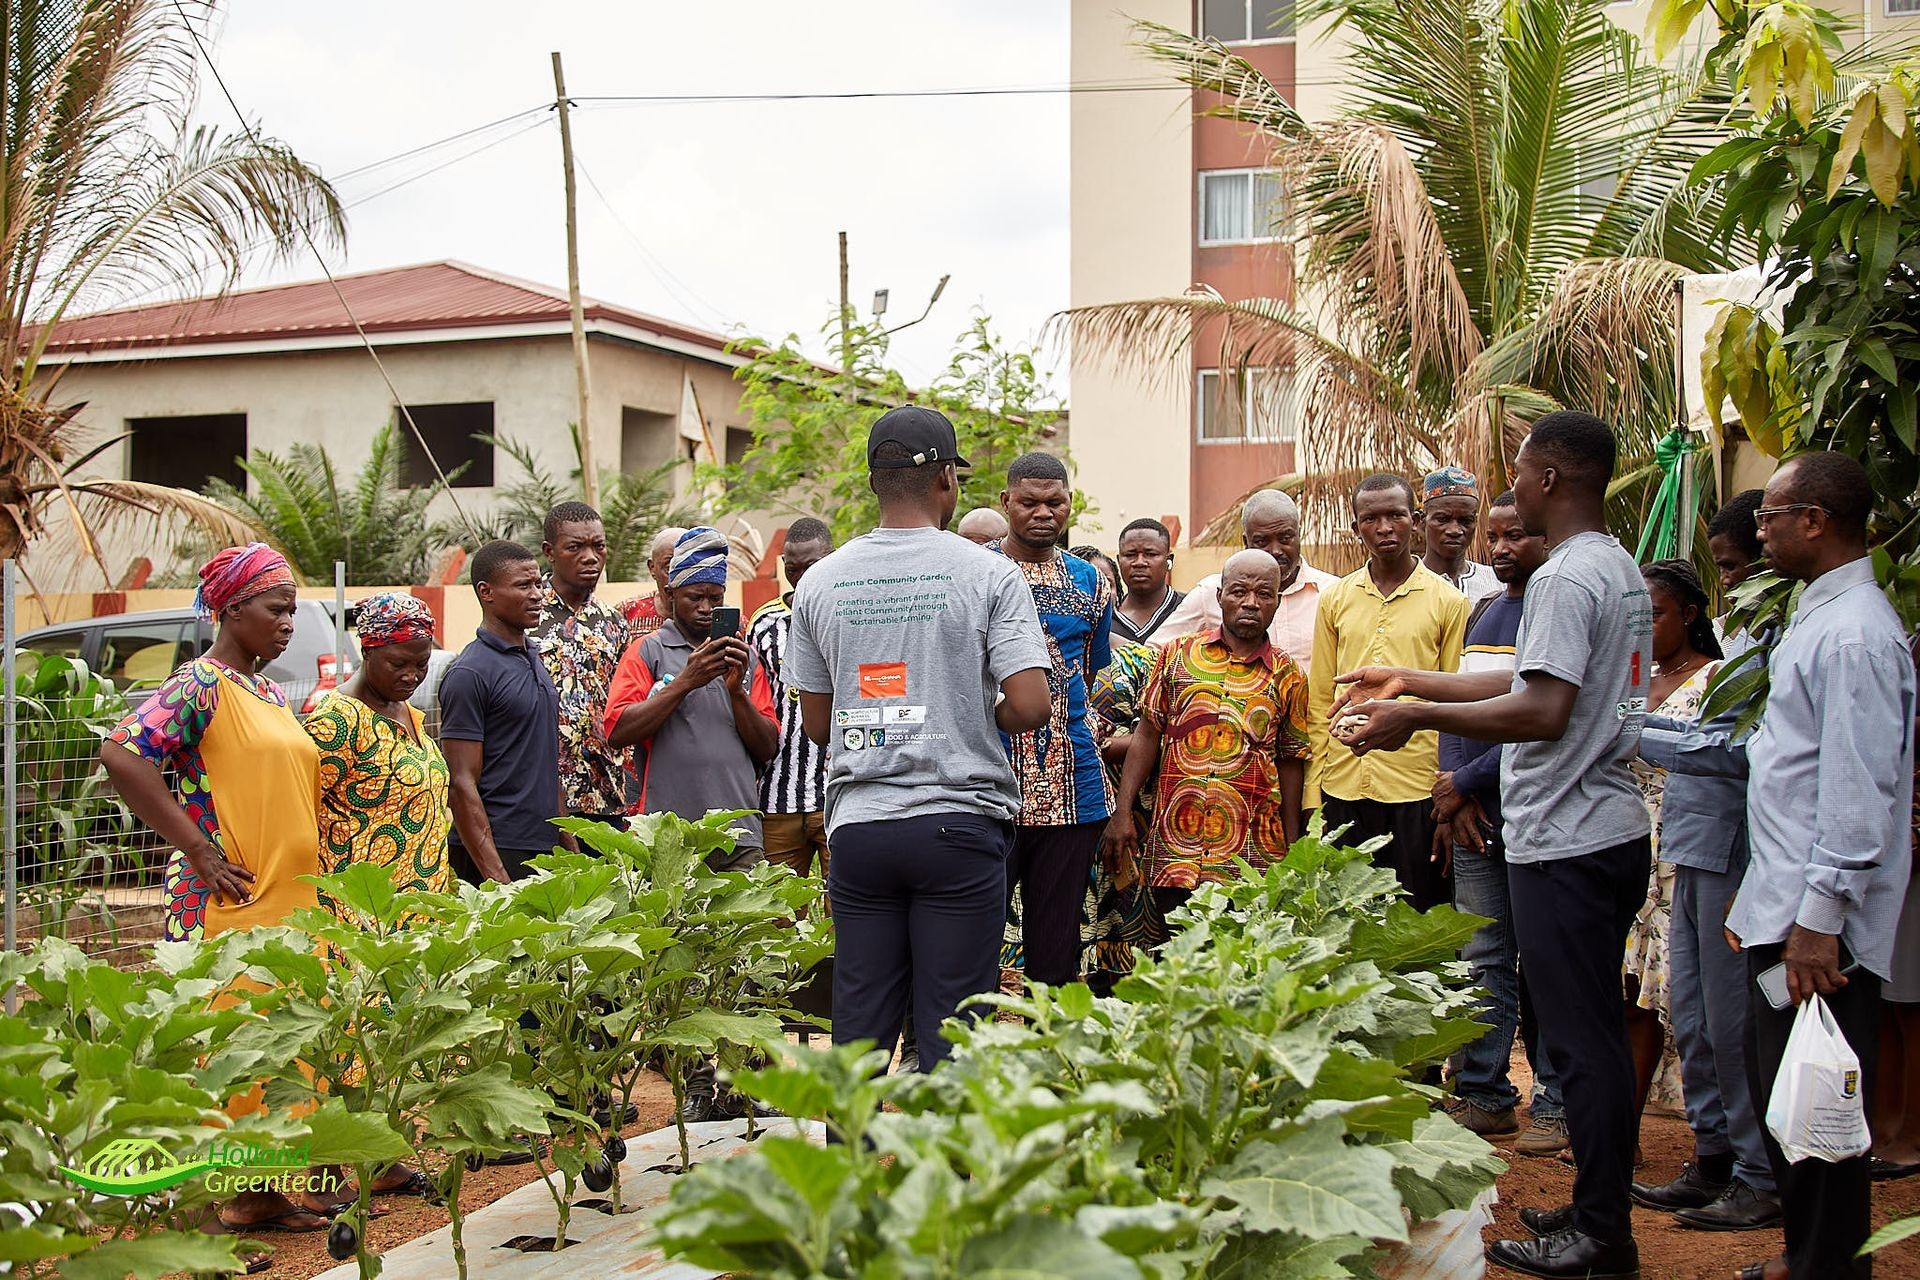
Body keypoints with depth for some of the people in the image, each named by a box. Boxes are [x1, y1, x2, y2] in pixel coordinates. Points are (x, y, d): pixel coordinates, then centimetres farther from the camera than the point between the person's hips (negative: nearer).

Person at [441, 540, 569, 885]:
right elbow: (462, 784, -15)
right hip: (498, 856, -8)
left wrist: (571, 849, 16)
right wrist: (496, 877, -21)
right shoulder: (470, 673, -11)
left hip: (545, 852, 8)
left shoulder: (535, 659, 15)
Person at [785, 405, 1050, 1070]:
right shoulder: (989, 574, -4)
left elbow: (816, 724, 13)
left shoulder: (820, 581, 7)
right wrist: (976, 715, 9)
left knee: (859, 1026, 9)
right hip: (959, 822, -3)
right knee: (950, 1026, 2)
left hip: (857, 826, 3)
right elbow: (1030, 705, -11)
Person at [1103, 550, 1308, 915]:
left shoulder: (1287, 676, 7)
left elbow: (1290, 761, 10)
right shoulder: (1178, 654, 7)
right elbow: (1148, 733, 8)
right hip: (1175, 842, 1)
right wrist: (1122, 812, 2)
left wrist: (1292, 852, 8)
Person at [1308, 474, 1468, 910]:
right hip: (1343, 790, 3)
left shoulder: (1448, 602, 2)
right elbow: (1320, 700, 11)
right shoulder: (1335, 600, 9)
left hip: (1417, 792, -2)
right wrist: (1313, 796, 6)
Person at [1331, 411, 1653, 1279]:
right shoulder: (1621, 571, 16)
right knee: (1596, 1031, 15)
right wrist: (1409, 681, 24)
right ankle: (1600, 1210, 24)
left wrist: (1418, 717, -17)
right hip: (1614, 830, 10)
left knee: (1580, 1037, -4)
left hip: (1565, 842, -10)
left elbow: (1543, 711, -25)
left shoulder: (1566, 577, -17)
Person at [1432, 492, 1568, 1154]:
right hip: (1475, 819, 6)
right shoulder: (1482, 613, 16)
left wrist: (1465, 784, -10)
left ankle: (1554, 1106, 8)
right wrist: (1453, 787, -2)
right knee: (1482, 961, 8)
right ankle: (1483, 1096, 15)